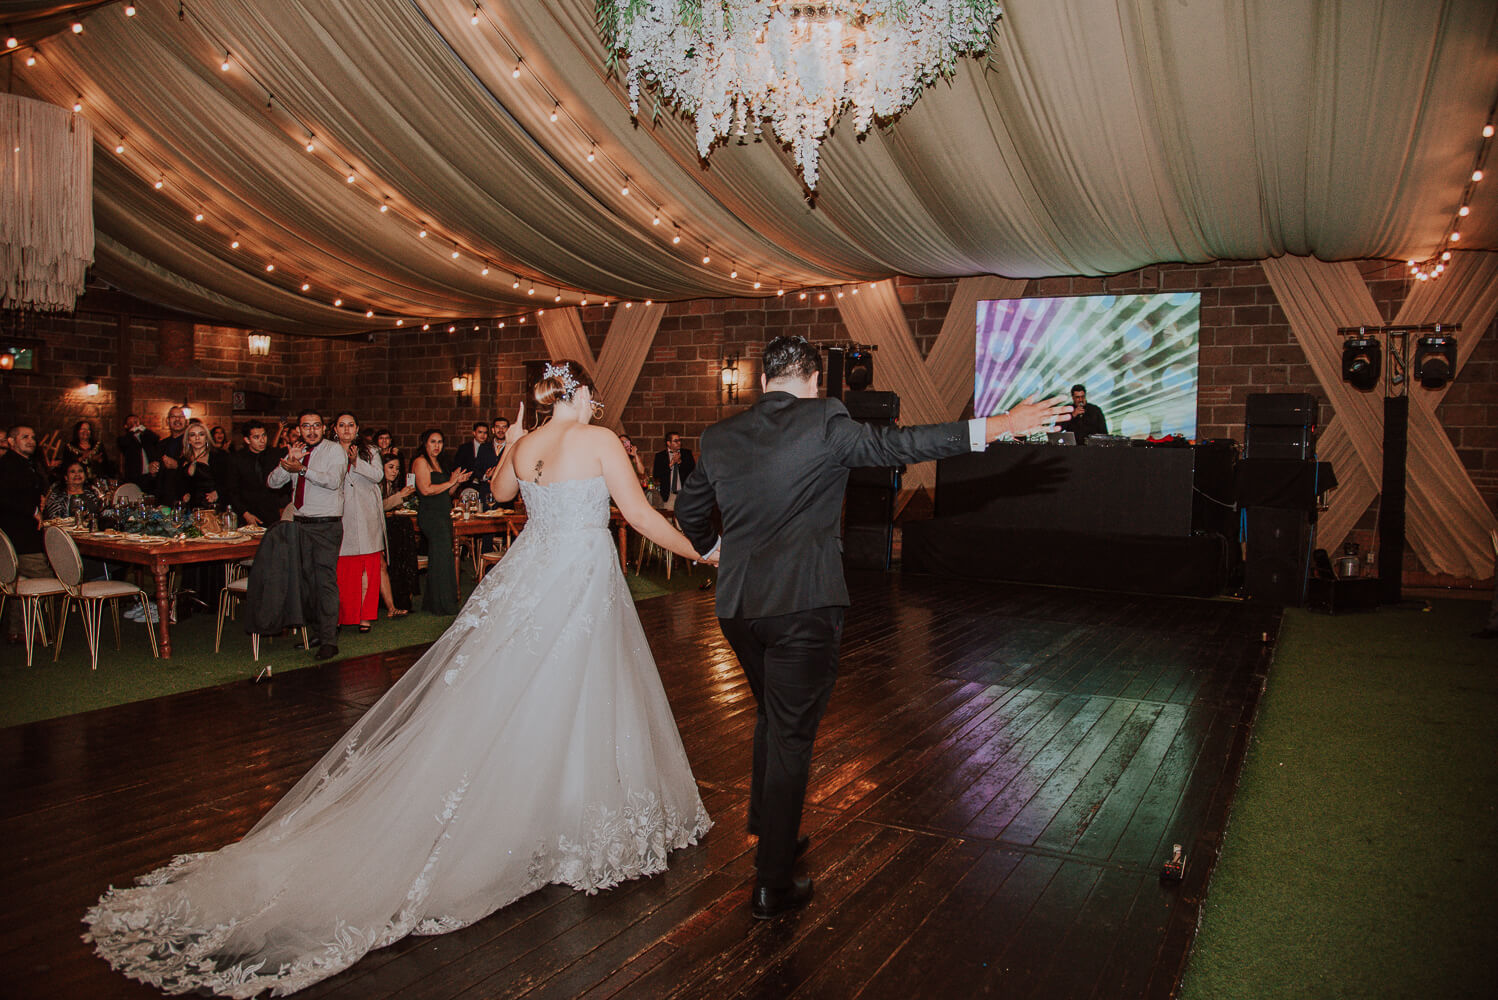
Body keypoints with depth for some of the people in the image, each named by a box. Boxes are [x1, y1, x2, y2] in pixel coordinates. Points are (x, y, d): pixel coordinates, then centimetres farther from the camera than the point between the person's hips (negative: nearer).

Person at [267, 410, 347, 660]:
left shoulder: (334, 450, -2)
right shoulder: (296, 453, 15)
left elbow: (333, 481, -17)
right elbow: (272, 482, 9)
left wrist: (302, 469, -21)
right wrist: (288, 462, -6)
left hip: (326, 525, -6)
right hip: (300, 524, 6)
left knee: (325, 580, -10)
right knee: (306, 580, 8)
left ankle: (328, 640, -10)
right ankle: (314, 632, 18)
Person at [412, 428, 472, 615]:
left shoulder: (437, 463, 20)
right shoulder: (421, 462, -6)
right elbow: (426, 489, -17)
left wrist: (458, 482, 6)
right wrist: (450, 482, -9)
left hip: (443, 515, 9)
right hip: (430, 516, -9)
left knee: (439, 559, 9)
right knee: (442, 559, -8)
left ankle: (431, 603, 16)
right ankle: (443, 605, -2)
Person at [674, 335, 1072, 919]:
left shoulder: (719, 437, 7)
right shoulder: (823, 421, -9)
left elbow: (689, 510, 18)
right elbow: (898, 444, -9)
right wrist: (999, 426, -5)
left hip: (736, 604, 6)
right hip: (802, 607, -6)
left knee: (772, 717, 26)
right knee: (792, 735, 4)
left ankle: (768, 830, 41)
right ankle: (773, 885, 13)